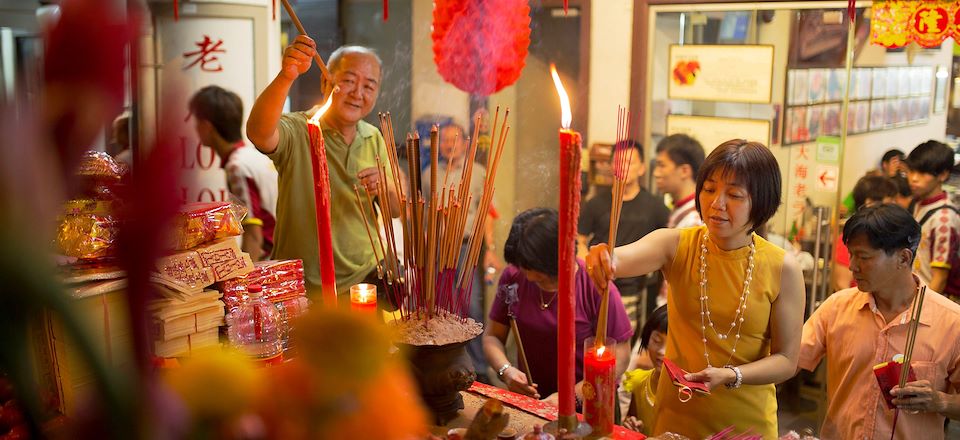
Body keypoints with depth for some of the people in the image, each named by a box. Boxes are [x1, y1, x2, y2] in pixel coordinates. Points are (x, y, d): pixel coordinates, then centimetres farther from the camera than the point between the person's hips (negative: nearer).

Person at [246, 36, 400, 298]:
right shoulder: (297, 131, -8)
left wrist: (386, 188, -11)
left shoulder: (374, 138, 10)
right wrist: (286, 77, -45)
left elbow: (397, 210, 11)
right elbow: (259, 133, -31)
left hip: (368, 277, 4)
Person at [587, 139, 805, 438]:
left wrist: (731, 376, -23)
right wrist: (602, 259, -52)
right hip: (676, 416, 1)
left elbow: (786, 360, -7)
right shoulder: (676, 245, -10)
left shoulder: (782, 269, -11)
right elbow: (619, 261, -29)